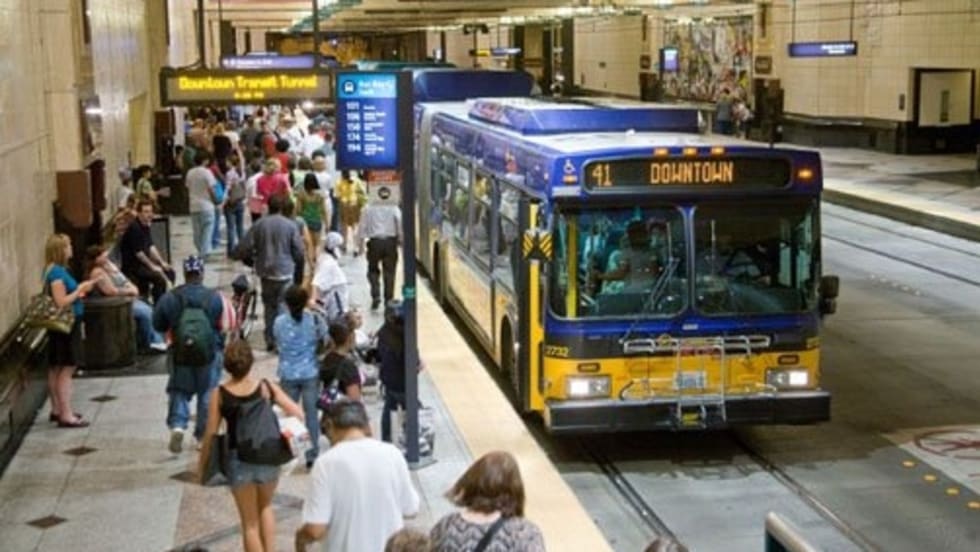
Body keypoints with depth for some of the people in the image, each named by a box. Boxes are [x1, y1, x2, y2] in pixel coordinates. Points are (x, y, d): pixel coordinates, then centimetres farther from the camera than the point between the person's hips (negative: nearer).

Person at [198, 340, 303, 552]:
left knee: (249, 521, 14)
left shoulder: (219, 394, -9)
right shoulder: (267, 387, -7)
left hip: (239, 461, -1)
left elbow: (211, 433, -6)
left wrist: (202, 463, 6)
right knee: (266, 507, 28)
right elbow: (298, 414, -7)